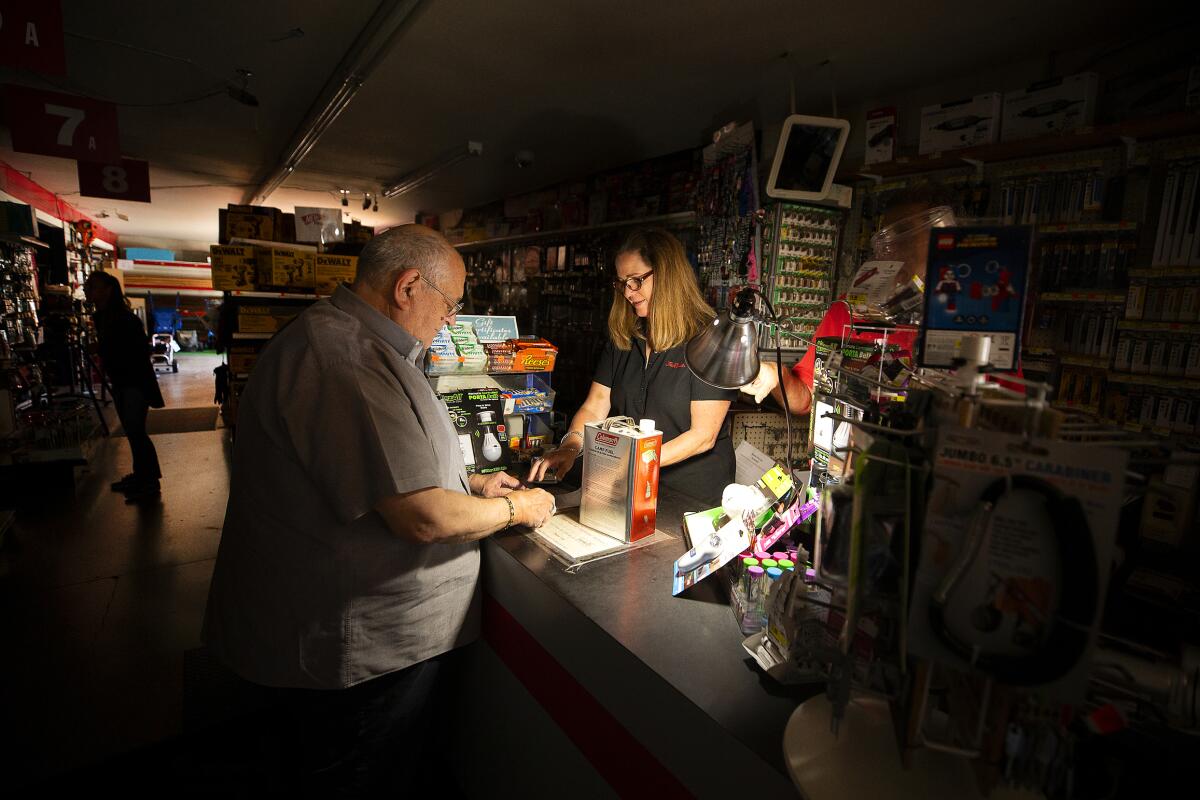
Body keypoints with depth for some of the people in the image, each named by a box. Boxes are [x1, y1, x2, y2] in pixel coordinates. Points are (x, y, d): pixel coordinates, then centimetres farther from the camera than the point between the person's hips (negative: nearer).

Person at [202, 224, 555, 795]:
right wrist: (515, 508, -12)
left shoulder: (337, 338, 10)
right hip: (362, 647, -10)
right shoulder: (348, 358, -28)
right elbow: (425, 519, -30)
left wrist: (467, 484, 10)